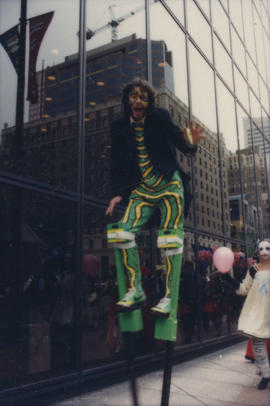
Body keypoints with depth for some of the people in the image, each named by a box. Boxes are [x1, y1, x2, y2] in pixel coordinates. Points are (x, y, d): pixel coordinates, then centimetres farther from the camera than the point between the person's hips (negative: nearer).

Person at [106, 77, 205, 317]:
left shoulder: (161, 118, 2)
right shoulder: (120, 127, 9)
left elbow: (181, 142, 0)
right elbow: (117, 165, 12)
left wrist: (191, 144, -24)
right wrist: (118, 194, 3)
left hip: (169, 184, -3)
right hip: (142, 189, 3)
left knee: (171, 238, -12)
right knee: (123, 231, -16)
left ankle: (169, 296, -6)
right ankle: (136, 291, -8)